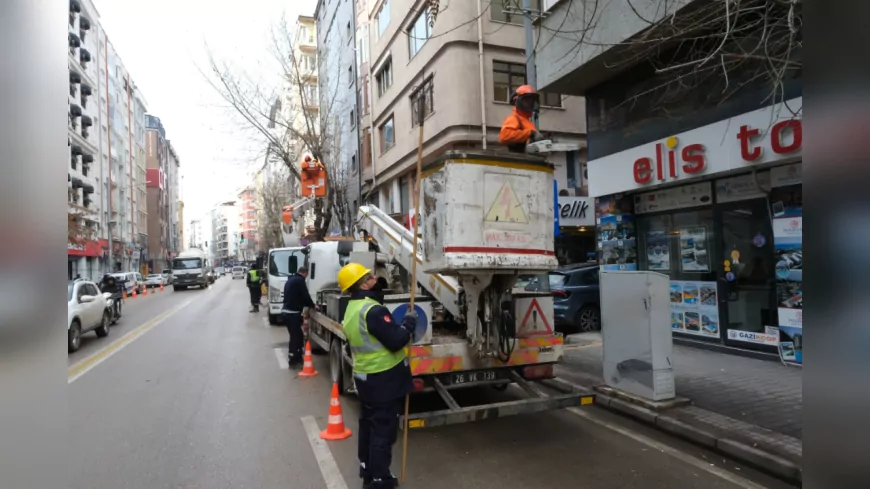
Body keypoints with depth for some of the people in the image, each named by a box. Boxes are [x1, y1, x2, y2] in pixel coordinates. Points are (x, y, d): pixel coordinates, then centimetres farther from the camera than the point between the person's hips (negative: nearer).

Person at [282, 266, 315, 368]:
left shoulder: (290, 280, 20)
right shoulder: (300, 280, -9)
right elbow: (305, 296, -11)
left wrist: (306, 305, 22)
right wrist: (312, 305, 7)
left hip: (285, 312, 10)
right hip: (292, 313, -9)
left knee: (296, 336, 17)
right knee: (296, 336, -1)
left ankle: (297, 358, 23)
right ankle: (293, 361, 4)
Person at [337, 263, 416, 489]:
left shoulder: (352, 309, 7)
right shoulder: (373, 311, -25)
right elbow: (396, 341, -27)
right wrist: (409, 323, -9)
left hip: (364, 376, 9)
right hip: (384, 379, -9)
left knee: (368, 423, 21)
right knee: (383, 428, 3)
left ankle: (366, 467, 35)